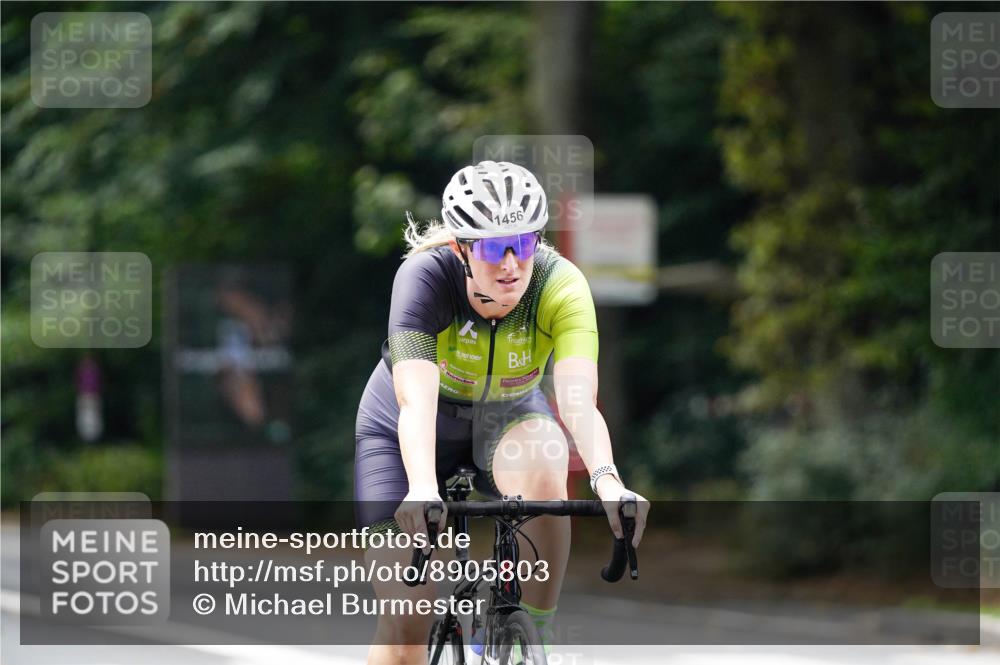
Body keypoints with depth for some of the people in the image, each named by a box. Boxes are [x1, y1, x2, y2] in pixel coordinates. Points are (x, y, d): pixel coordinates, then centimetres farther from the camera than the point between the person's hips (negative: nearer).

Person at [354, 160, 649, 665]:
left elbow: (578, 400, -41)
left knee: (541, 471, -35)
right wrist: (422, 489, -62)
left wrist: (607, 482, -60)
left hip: (507, 415, 1)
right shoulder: (425, 277, -33)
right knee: (406, 618, -11)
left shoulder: (562, 286, -29)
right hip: (408, 429, -1)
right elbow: (416, 400, -45)